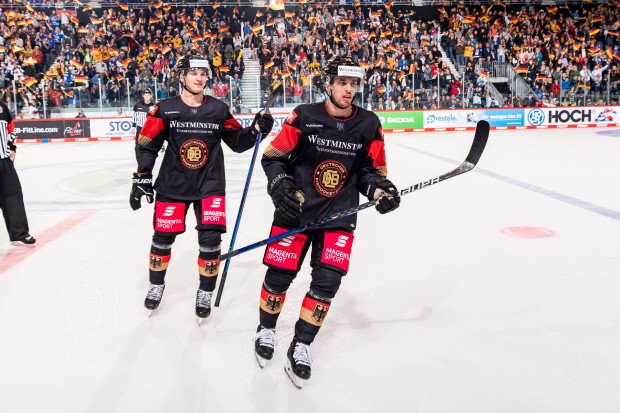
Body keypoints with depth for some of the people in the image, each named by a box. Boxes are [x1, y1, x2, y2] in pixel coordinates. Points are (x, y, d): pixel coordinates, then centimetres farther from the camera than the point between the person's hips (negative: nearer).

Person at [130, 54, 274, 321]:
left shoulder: (218, 109, 0)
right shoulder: (165, 109, -5)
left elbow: (237, 142, 5)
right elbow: (147, 145, -1)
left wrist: (256, 130, -12)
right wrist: (142, 178, -6)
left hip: (210, 184, 1)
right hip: (173, 184, 0)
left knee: (210, 239, -7)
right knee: (163, 237, 6)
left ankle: (205, 292, 13)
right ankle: (156, 285, 32)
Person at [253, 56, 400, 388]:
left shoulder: (369, 124, -1)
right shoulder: (304, 117, -9)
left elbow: (372, 169, 7)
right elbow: (272, 157, -3)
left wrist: (380, 189, -13)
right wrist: (280, 185, -20)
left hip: (338, 216, 2)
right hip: (295, 210, -1)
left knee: (328, 281, -5)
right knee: (279, 275, 4)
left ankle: (301, 346, 13)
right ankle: (266, 330, 31)